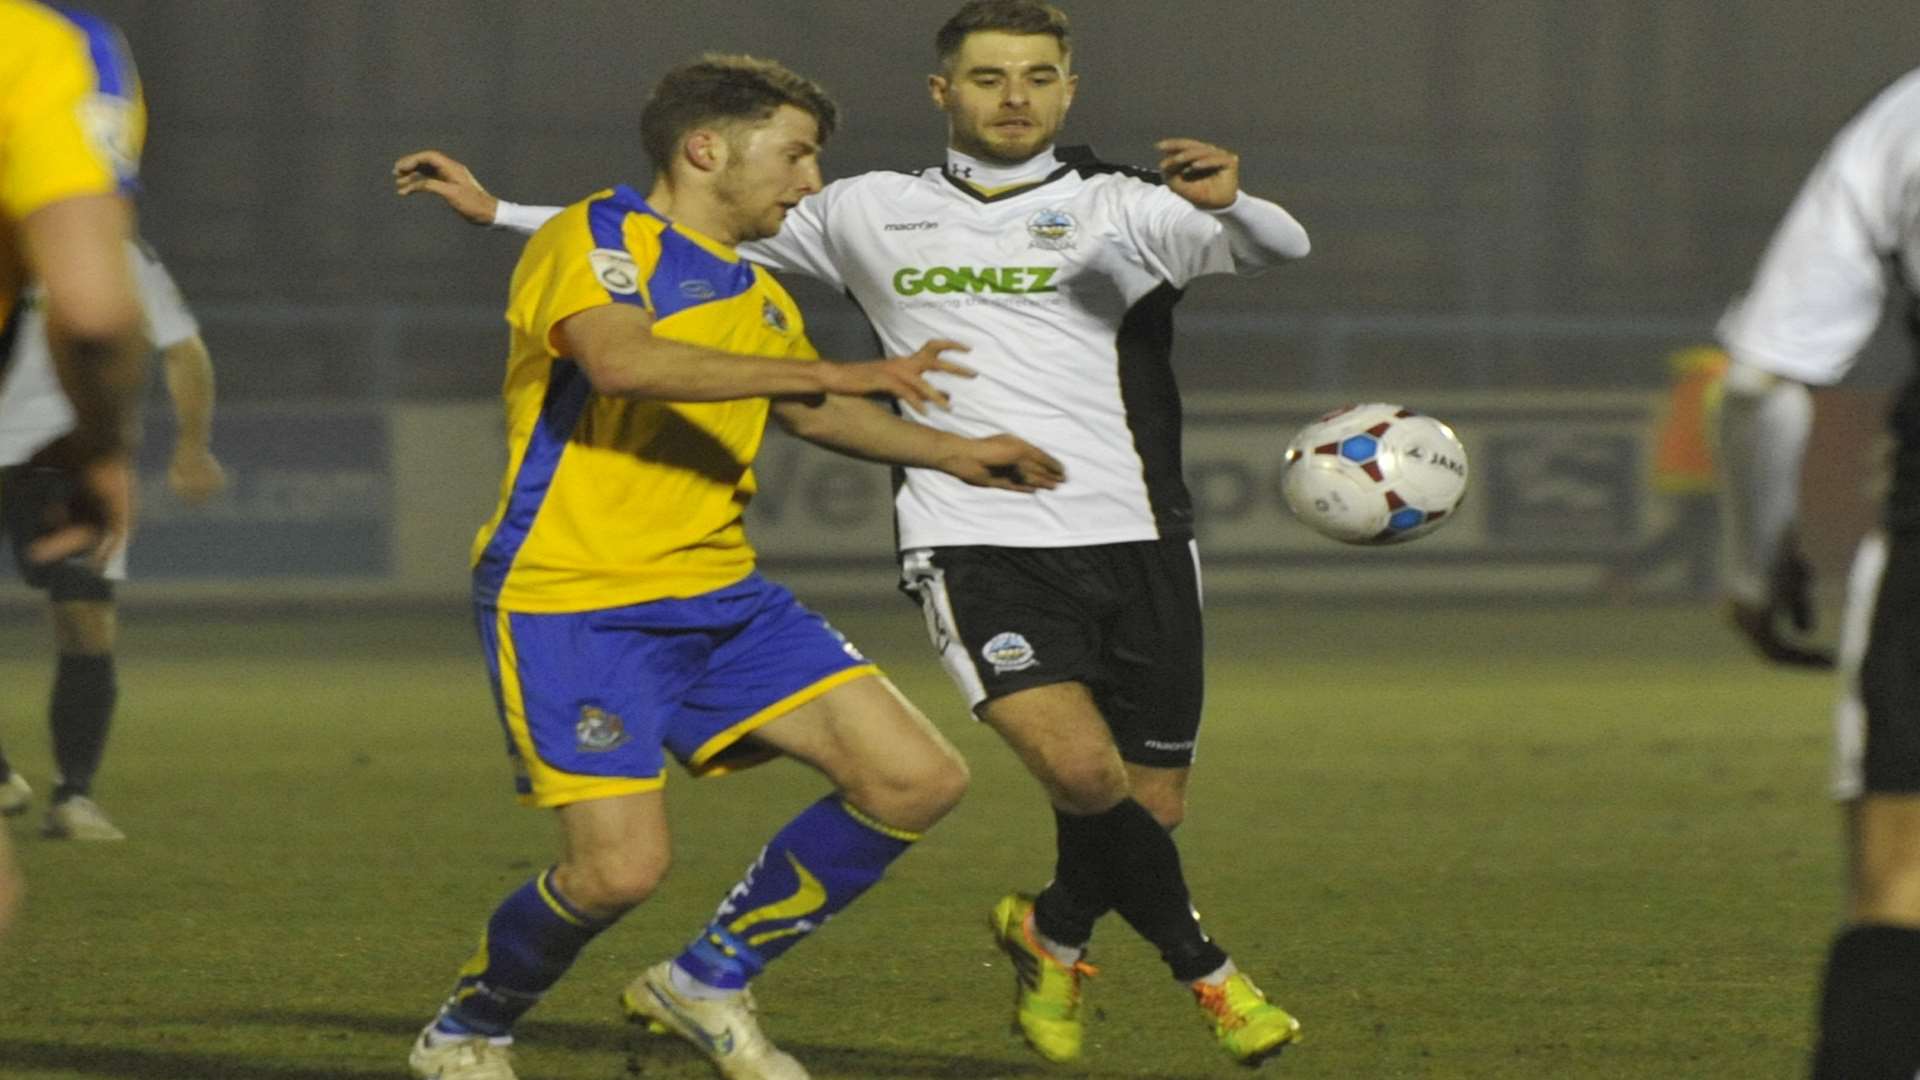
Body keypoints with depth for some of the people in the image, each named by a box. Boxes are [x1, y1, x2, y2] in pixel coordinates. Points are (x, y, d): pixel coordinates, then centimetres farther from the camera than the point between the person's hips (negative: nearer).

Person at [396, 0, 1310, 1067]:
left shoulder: (1119, 209, 5)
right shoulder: (872, 213, 12)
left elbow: (1279, 249, -11)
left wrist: (1228, 202, -35)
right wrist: (498, 211, 22)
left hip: (1134, 543, 1)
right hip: (976, 546, -1)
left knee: (1149, 812, 5)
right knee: (1082, 769, -23)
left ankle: (1054, 933, 38)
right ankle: (1205, 969, -1)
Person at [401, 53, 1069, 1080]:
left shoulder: (757, 298, 19)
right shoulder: (596, 238, -8)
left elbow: (812, 411, 38)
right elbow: (617, 356, -28)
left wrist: (954, 453, 27)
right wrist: (833, 373, -30)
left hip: (720, 599, 8)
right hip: (570, 601, -8)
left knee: (918, 778, -3)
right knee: (621, 866, -18)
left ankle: (707, 984, 11)